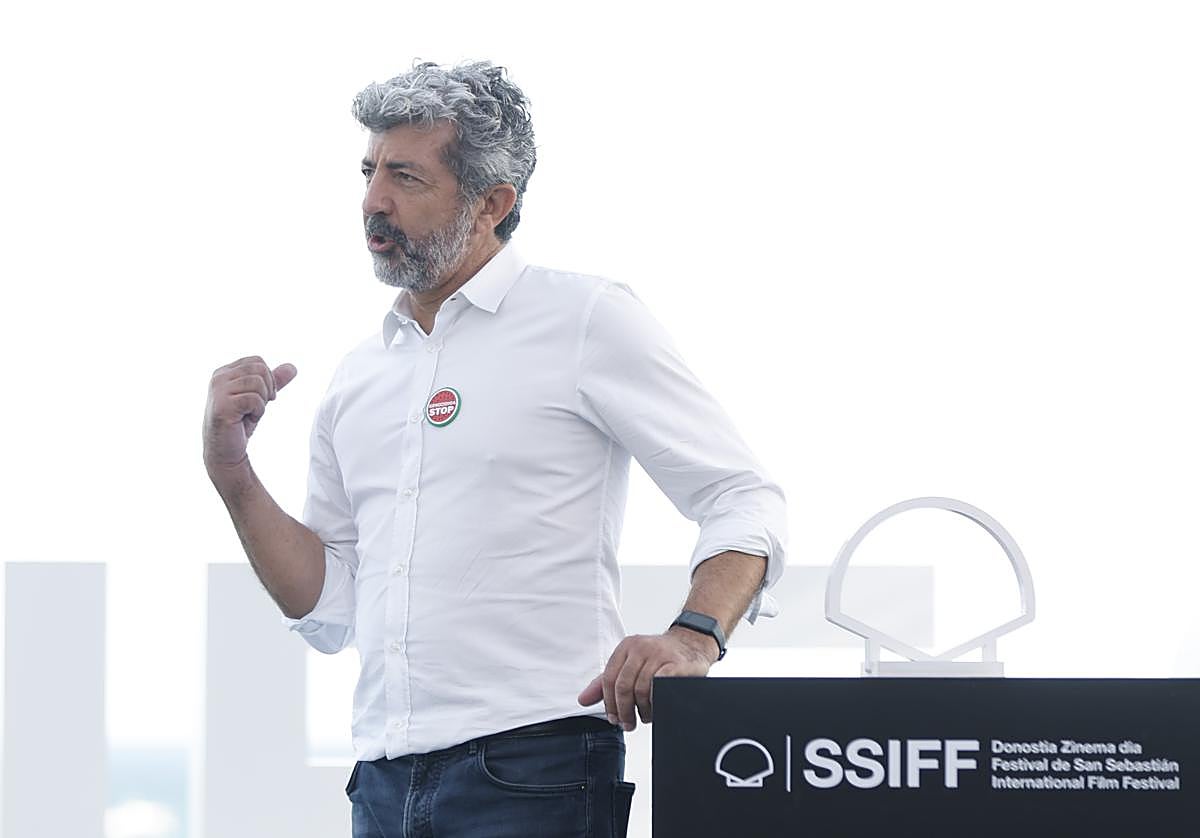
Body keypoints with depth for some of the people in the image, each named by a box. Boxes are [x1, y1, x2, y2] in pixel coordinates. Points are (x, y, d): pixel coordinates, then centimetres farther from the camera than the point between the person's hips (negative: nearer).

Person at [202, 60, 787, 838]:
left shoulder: (586, 320, -1)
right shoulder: (359, 374, 17)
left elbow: (744, 499, -5)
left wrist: (693, 637, -22)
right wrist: (231, 473, 6)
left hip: (531, 772, -5)